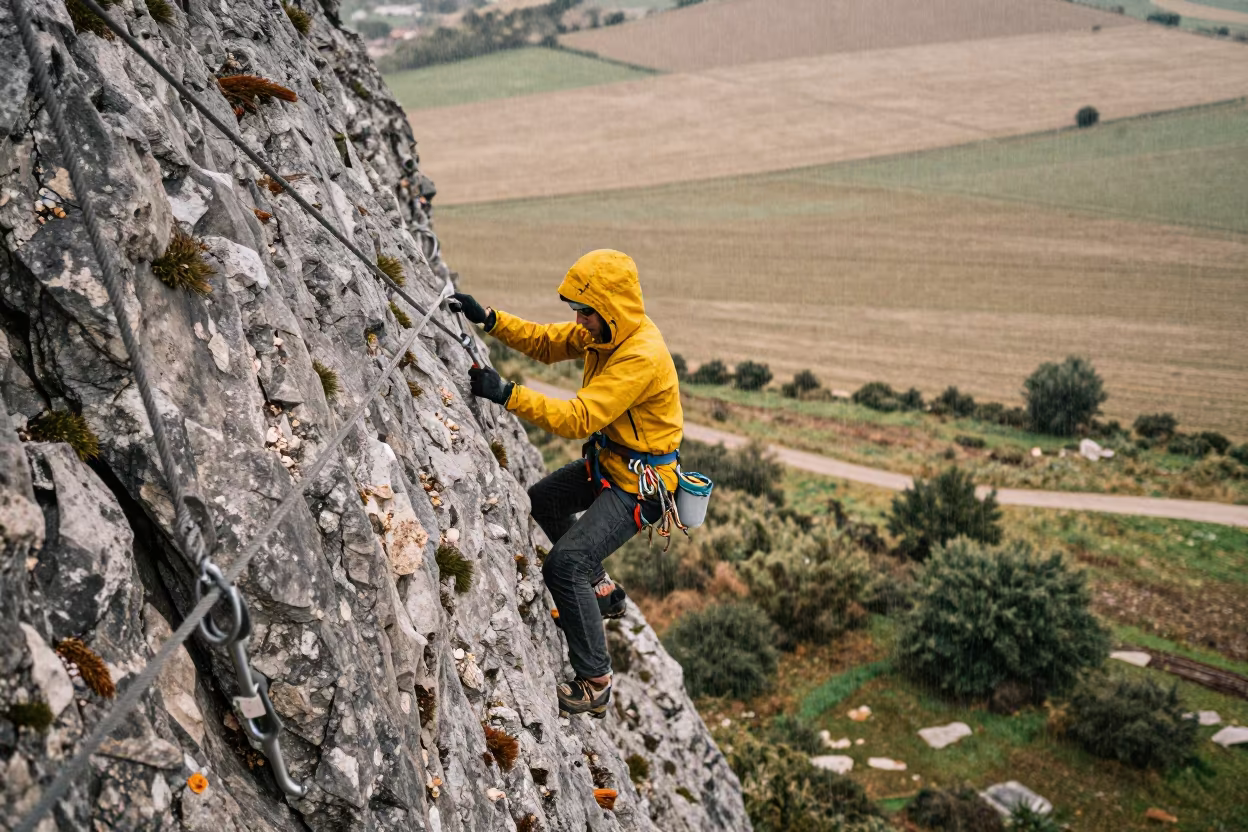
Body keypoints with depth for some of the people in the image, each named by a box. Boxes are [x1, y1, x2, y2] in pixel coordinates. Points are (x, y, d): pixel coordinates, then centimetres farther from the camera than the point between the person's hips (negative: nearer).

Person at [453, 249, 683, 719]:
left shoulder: (642, 358, -31)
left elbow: (578, 419, -37)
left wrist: (507, 394, -39)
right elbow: (546, 343, 7)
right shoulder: (603, 331, -3)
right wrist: (488, 320, -7)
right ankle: (600, 590, 43)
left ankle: (595, 684, -10)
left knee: (564, 565, -21)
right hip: (606, 464, 10)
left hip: (637, 486, -10)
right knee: (541, 502, 29)